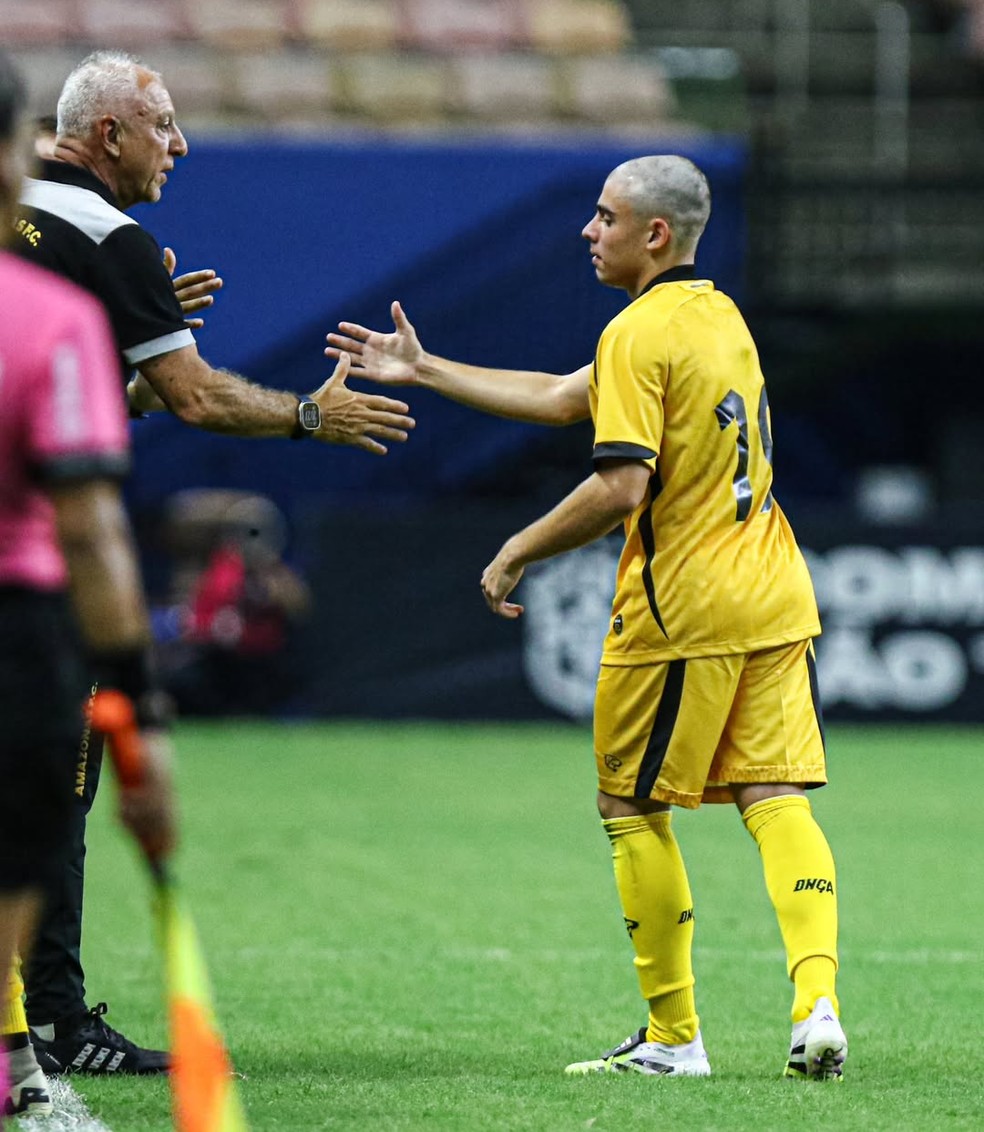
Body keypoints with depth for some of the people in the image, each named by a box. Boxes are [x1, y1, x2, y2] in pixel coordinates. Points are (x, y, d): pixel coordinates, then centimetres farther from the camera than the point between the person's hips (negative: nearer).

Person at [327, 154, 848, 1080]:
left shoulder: (639, 335, -12)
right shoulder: (720, 316, 17)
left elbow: (621, 487, -22)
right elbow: (561, 399, 23)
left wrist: (516, 554, -9)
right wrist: (422, 370, 25)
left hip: (682, 610, -8)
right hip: (774, 602, 8)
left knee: (632, 805, 6)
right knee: (777, 801, 1)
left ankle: (673, 1037, 8)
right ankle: (817, 1002, -16)